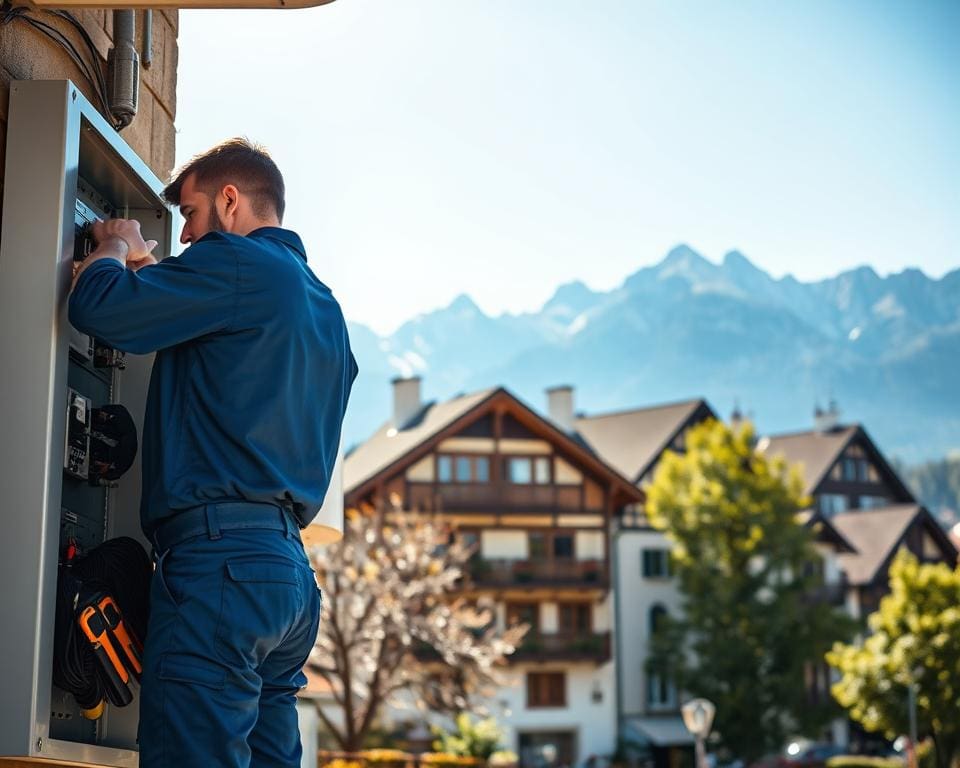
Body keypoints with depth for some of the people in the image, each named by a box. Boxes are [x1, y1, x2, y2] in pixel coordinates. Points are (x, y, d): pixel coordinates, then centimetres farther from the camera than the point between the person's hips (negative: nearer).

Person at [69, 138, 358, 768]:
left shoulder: (236, 262, -4)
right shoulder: (326, 308, 24)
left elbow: (97, 306, -11)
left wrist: (116, 246, 11)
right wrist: (151, 271, 27)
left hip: (222, 556, -10)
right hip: (291, 568, 10)